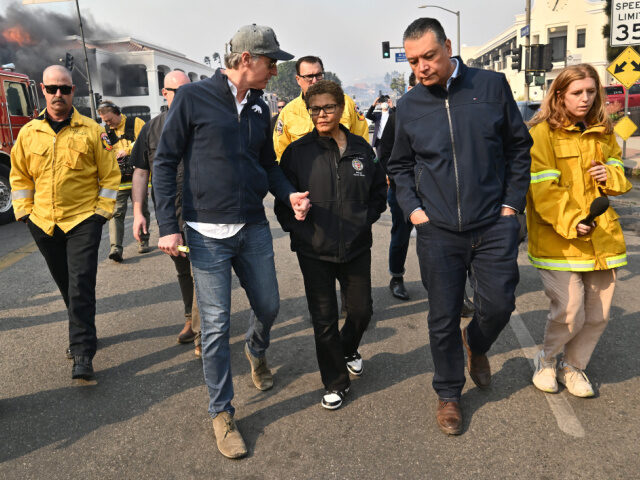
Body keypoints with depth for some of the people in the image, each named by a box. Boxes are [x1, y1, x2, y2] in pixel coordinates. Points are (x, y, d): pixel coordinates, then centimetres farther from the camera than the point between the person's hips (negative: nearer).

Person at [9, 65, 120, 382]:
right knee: (66, 286, 15)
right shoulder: (28, 133, 7)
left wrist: (102, 211, -5)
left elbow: (110, 174, 0)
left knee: (81, 286, -8)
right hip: (44, 223, 4)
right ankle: (83, 333, 34)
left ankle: (82, 355, -6)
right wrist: (25, 211, 5)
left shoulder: (91, 130, -1)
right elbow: (19, 176, 14)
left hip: (83, 220, -4)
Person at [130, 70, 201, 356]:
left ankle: (202, 334, 3)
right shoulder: (151, 128, 9)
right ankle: (191, 318, 33)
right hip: (167, 212, 4)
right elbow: (140, 172, 8)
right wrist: (138, 212, 1)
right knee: (182, 269, 16)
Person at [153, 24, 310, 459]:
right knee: (216, 325, 1)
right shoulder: (193, 98, -7)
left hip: (254, 229, 5)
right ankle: (222, 412, 20)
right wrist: (168, 226, -12)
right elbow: (165, 162, -6)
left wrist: (289, 194, -2)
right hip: (208, 233, -5)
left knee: (269, 305, 14)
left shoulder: (259, 108, 10)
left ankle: (257, 351, 50)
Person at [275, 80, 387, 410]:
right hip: (314, 250, -2)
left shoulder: (361, 148, 4)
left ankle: (349, 349, 48)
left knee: (361, 310, 14)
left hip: (356, 247, 2)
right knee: (324, 319, 5)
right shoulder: (298, 151, -3)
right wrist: (298, 229, -7)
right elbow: (283, 199, 2)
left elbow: (379, 191, 14)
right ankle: (335, 382, 25)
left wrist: (366, 219, 2)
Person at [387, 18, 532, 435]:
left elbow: (518, 147, 7)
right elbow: (400, 166, 14)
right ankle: (449, 394, 29)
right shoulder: (409, 107, 3)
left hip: (494, 226, 0)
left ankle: (476, 345, 38)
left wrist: (512, 202, 1)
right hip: (438, 230, 1)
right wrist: (412, 208, 0)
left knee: (498, 303, 2)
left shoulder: (492, 85, 0)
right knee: (444, 318, 7)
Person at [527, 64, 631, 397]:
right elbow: (543, 188, -14)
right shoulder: (543, 132, -7)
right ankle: (546, 360, 20)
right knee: (569, 313, -11)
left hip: (601, 236, 6)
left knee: (598, 314, 9)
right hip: (557, 237, -6)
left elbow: (619, 174, 25)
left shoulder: (604, 132, 13)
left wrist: (610, 175, 1)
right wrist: (569, 223, -25)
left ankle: (572, 366, 33)